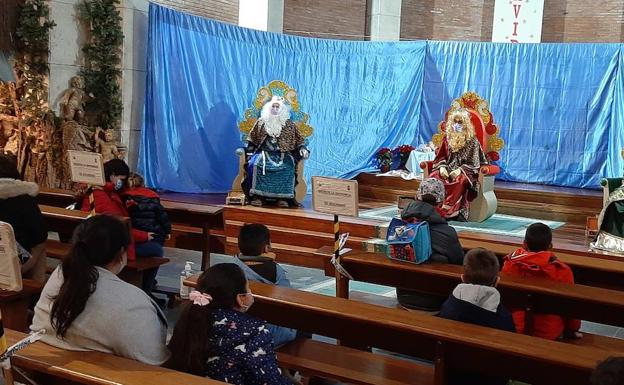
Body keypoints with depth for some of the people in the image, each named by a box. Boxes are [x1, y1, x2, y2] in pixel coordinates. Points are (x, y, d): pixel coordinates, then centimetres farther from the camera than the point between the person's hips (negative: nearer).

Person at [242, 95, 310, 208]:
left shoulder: (288, 124, 11)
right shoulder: (261, 122, 13)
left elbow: (299, 139, 11)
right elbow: (252, 140, 15)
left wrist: (302, 149, -8)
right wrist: (249, 152, 1)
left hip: (283, 154, 0)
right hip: (264, 152, 1)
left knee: (287, 167, -33)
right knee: (255, 164, -32)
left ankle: (283, 197, -29)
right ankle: (257, 196, -29)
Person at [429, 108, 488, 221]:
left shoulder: (472, 140, 2)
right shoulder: (447, 138, 13)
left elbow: (473, 163, -3)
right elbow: (440, 157, 11)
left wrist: (460, 170, -19)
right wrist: (442, 167, -10)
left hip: (464, 171, -3)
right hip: (447, 169, 3)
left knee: (460, 181, -38)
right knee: (433, 177, -28)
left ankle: (452, 211, -38)